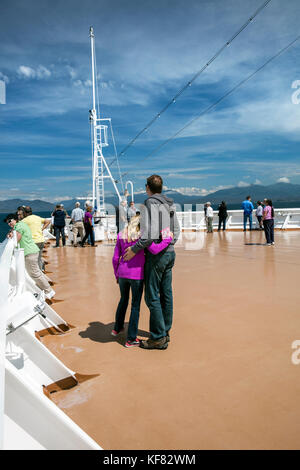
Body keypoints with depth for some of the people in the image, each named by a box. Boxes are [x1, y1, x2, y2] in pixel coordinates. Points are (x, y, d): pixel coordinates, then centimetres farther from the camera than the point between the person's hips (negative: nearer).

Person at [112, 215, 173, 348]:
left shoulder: (121, 236, 8)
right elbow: (154, 250, -19)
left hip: (122, 273, 5)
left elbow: (115, 258, 7)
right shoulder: (142, 235, -6)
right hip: (136, 274, -5)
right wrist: (168, 239, -6)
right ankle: (131, 339, 14)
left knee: (123, 300, 27)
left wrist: (117, 275, 18)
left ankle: (117, 328, 42)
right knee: (135, 305, 8)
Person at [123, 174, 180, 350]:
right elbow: (177, 230, 17)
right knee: (166, 294, 14)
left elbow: (149, 234, -23)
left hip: (156, 254, -9)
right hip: (170, 253, 9)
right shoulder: (170, 205, 12)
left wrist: (134, 249, -14)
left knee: (152, 297, -2)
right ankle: (166, 332, 25)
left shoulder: (150, 204, -14)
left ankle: (158, 338, 5)